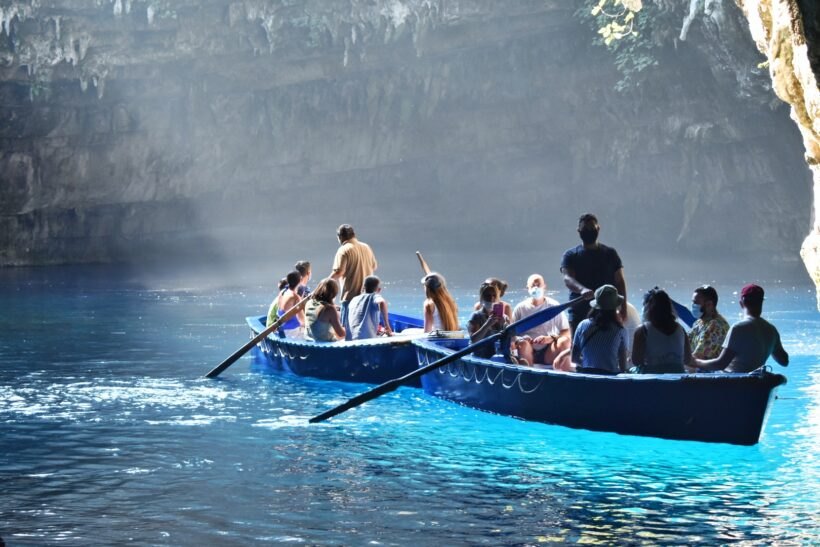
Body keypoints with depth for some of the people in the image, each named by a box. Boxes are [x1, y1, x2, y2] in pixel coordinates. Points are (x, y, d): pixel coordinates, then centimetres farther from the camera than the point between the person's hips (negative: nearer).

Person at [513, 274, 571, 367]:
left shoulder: (554, 306, 2)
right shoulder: (520, 308, 4)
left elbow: (566, 332, -4)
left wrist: (550, 338, -23)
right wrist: (519, 339, -24)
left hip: (549, 353, 0)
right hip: (528, 352, 0)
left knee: (564, 341, -29)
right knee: (523, 343, -34)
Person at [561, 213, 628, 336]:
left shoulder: (610, 254, 11)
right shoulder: (571, 255, 6)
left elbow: (620, 282, 10)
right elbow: (567, 278, -11)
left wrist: (623, 307, -1)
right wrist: (582, 289, -33)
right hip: (579, 313, -1)